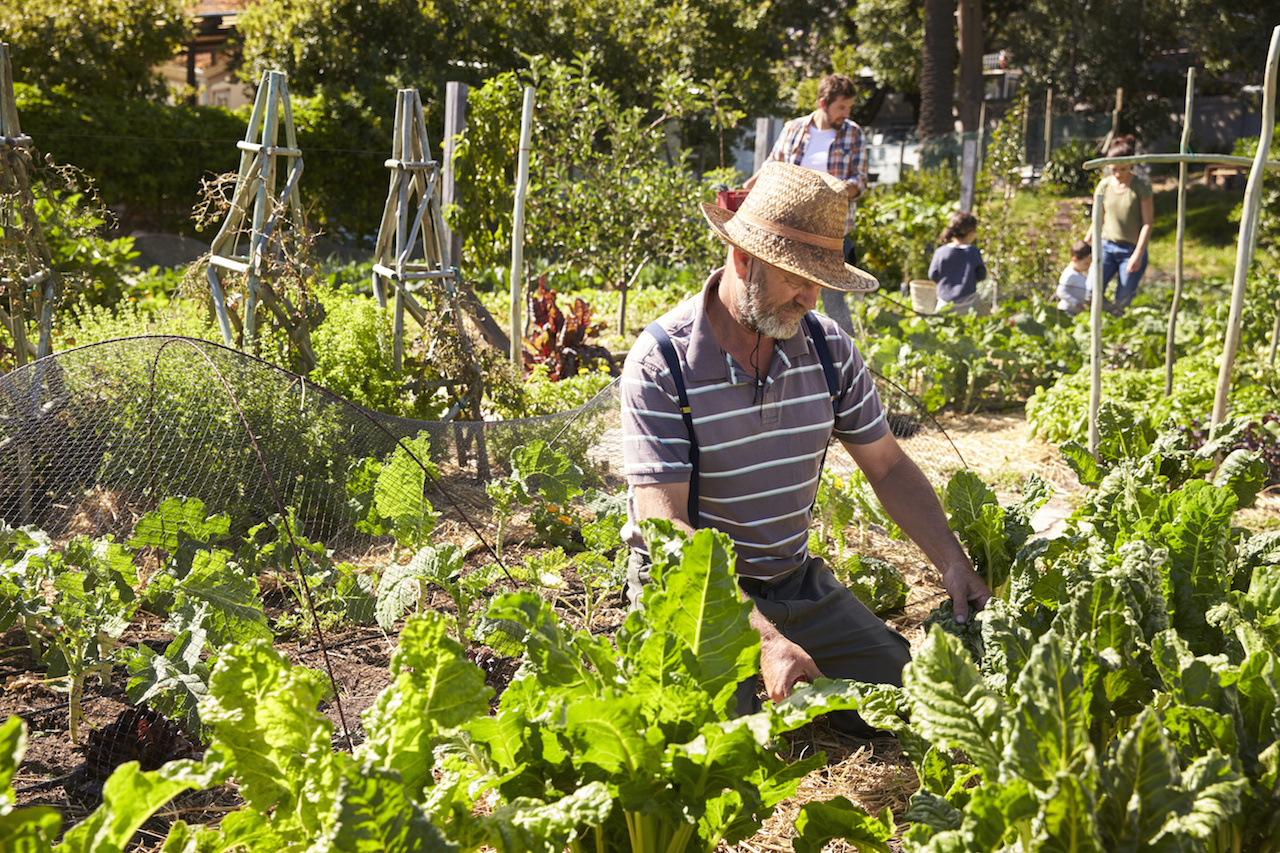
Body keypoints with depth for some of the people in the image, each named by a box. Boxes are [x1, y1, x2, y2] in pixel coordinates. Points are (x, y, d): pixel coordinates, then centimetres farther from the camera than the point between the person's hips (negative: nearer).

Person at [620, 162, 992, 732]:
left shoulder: (827, 346, -2)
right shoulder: (660, 364, -19)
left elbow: (888, 466, 7)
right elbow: (665, 528, -24)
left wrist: (954, 564, -9)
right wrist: (765, 638, -34)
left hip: (796, 581, 5)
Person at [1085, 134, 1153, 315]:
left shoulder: (1141, 185, -7)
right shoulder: (1105, 185, 5)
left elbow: (1147, 223, -8)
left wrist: (1138, 254, -15)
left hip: (1132, 250, -3)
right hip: (1107, 247, 3)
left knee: (1120, 306, -6)